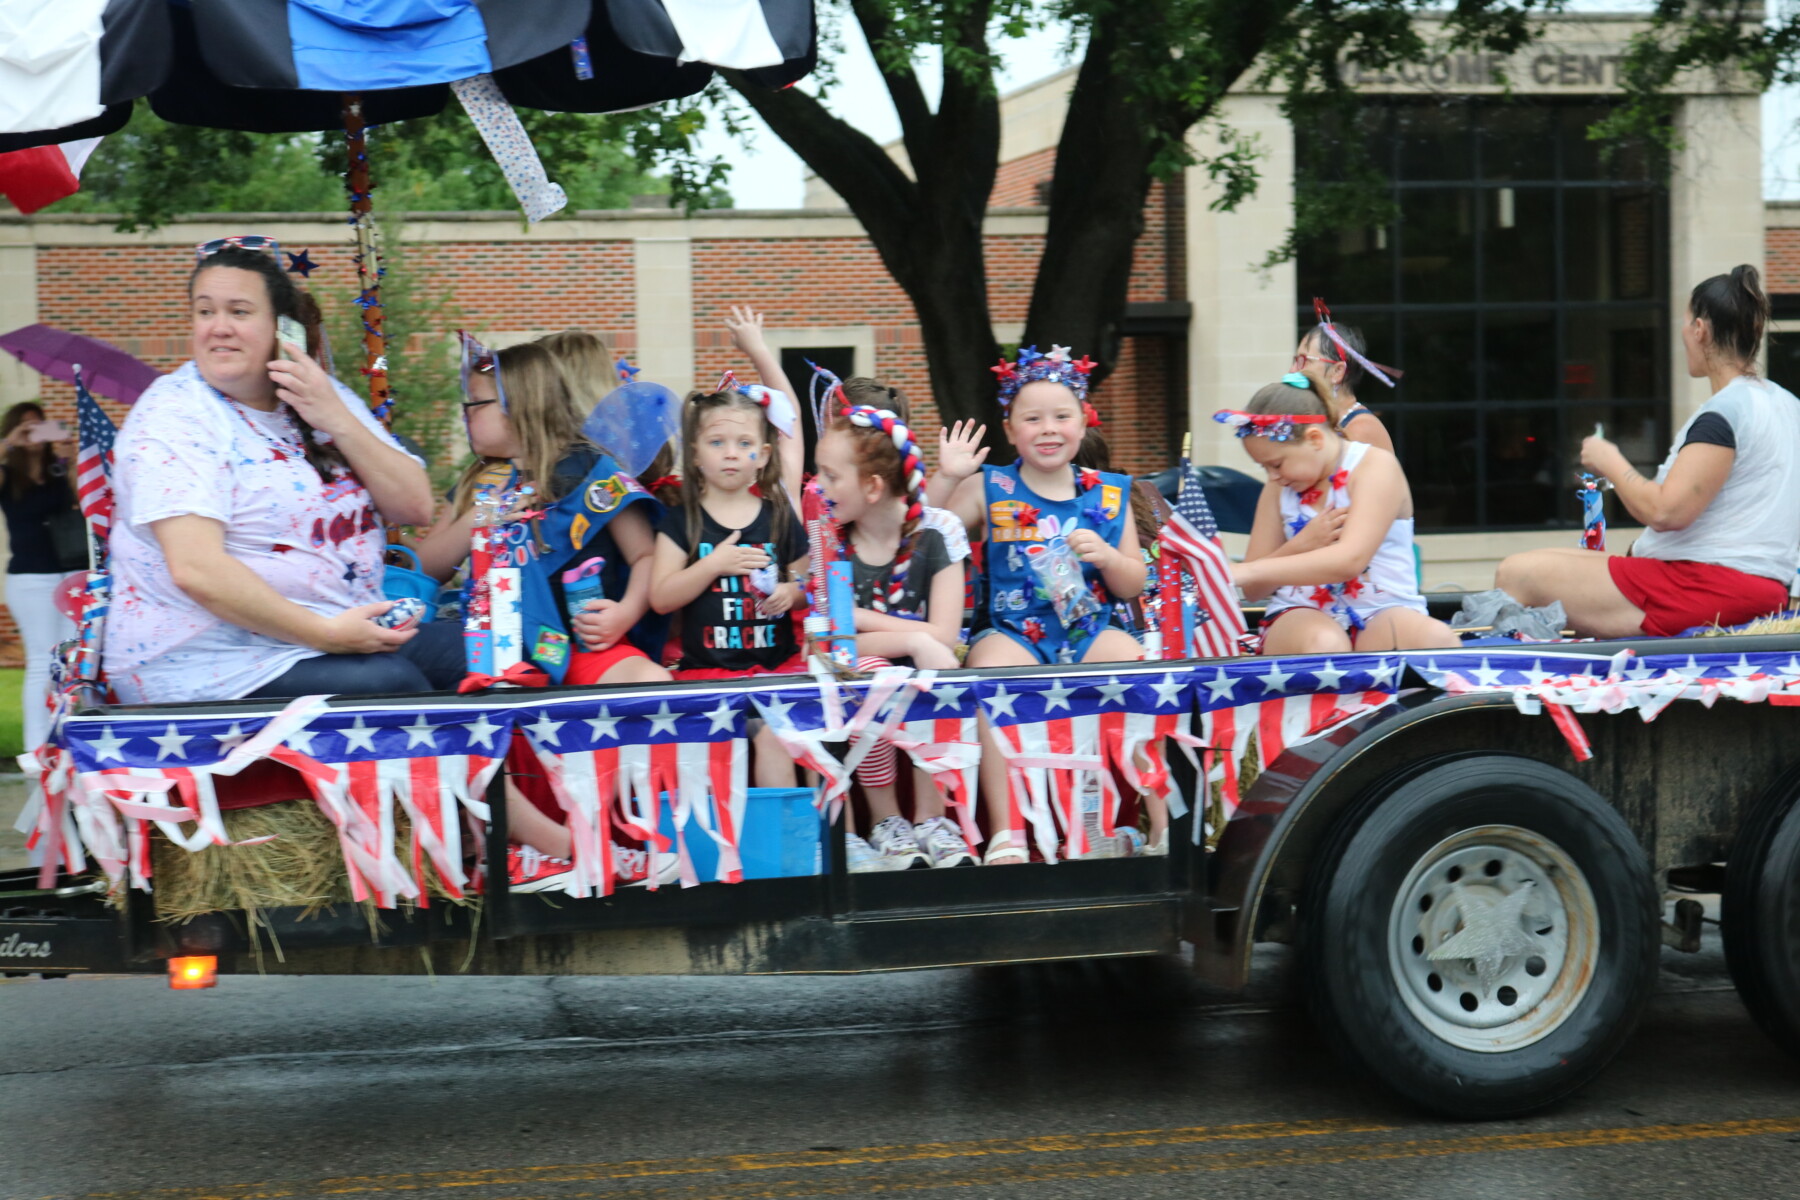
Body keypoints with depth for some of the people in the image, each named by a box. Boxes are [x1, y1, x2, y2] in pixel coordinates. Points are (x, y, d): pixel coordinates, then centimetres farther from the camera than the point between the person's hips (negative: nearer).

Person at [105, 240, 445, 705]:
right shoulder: (174, 417, -8)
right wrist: (325, 633, -24)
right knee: (390, 684, -28)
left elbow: (416, 509, 5)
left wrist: (337, 421, -9)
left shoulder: (324, 396, 12)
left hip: (349, 631, 7)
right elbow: (195, 570, -21)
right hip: (214, 665, -7)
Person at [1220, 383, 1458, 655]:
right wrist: (1302, 545, -11)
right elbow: (1253, 590, 10)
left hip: (1381, 614, -2)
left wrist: (1244, 571, -29)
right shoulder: (1278, 488, 10)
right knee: (1323, 643, -36)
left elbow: (1349, 560, -23)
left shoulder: (1376, 466, -6)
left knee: (1436, 638, -37)